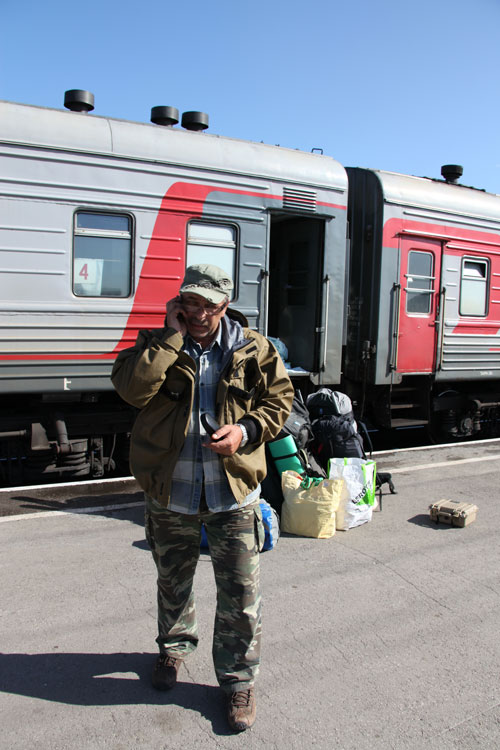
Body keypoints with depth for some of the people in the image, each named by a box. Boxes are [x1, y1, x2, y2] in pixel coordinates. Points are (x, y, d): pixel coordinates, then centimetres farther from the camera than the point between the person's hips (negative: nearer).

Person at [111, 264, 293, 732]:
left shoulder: (253, 350, -2)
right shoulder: (158, 344, -4)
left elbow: (279, 400, 4)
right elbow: (131, 387, -22)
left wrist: (245, 430, -15)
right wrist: (172, 335, -20)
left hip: (233, 492, 0)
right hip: (170, 490, 1)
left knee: (240, 594, 5)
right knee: (173, 580, 22)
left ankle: (238, 678, 26)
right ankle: (174, 647, 50)